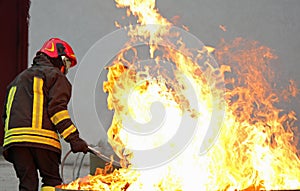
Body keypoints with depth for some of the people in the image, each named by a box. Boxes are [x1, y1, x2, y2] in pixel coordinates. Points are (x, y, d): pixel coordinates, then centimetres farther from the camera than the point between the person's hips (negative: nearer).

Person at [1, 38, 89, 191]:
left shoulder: (19, 79, 31)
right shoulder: (56, 76, 8)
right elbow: (57, 108, -8)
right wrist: (74, 138, -13)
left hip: (13, 136, 6)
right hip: (42, 138, -6)